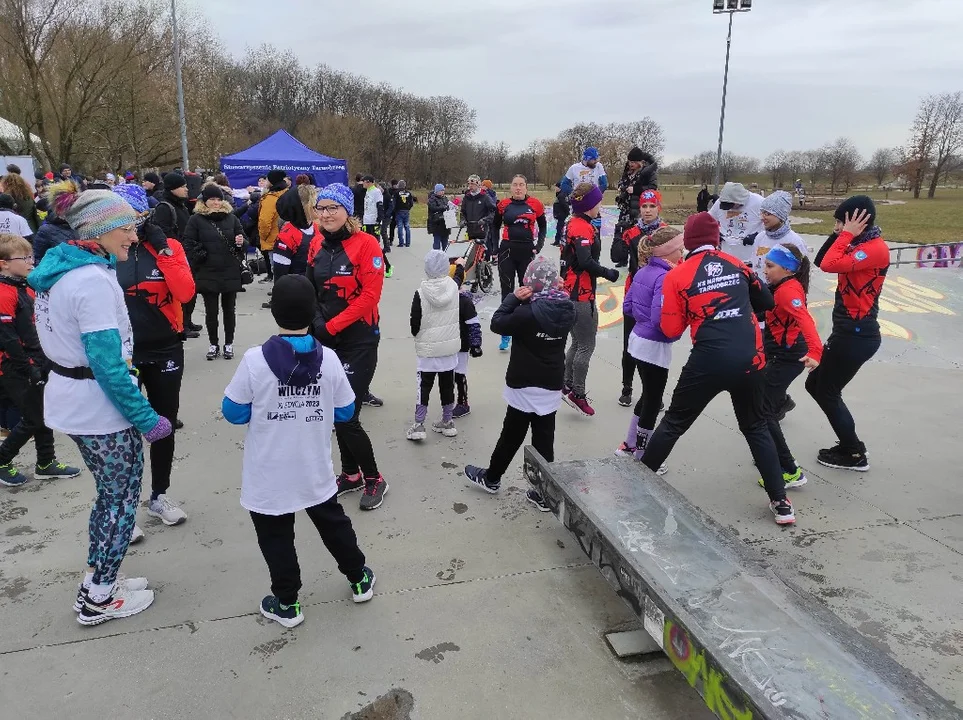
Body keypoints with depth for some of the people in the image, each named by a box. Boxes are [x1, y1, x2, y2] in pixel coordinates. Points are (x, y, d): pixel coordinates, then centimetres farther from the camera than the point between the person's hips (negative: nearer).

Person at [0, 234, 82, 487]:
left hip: (36, 365, 9)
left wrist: (44, 360, 16)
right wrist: (29, 367, -18)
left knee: (44, 414, 15)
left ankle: (46, 463, 27)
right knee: (33, 419, -1)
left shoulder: (26, 289, 10)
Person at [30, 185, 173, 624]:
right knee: (122, 498, 8)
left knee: (112, 491, 21)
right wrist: (146, 418, -18)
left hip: (70, 400, 9)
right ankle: (97, 599, 20)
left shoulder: (57, 266, 6)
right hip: (101, 408, -9)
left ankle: (99, 580, 33)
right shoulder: (92, 280, -24)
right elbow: (108, 364, -25)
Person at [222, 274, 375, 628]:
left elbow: (233, 413, -9)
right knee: (333, 522, 22)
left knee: (275, 536, 15)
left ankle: (286, 603, 26)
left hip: (269, 477, -3)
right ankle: (359, 578, 37)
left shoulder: (255, 360, -19)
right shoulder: (329, 358, -11)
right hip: (316, 471, 3)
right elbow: (345, 411, 0)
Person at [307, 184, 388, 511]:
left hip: (358, 339, -6)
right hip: (326, 338, 7)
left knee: (346, 417, -8)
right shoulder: (316, 245, 8)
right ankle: (351, 473, 32)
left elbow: (370, 294, -17)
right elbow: (311, 289, 14)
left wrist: (332, 325, -16)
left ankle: (374, 479, 13)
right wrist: (317, 321, -4)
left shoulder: (366, 243, -12)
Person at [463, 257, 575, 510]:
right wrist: (556, 290, -1)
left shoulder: (528, 313, -21)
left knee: (511, 436, 11)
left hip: (525, 385, -5)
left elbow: (497, 324, -11)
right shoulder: (567, 309, -4)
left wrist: (514, 297, -9)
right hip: (552, 385, 5)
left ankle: (491, 478, 32)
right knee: (545, 439, 10)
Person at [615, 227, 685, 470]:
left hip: (639, 340, 9)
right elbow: (660, 319, -27)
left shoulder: (643, 271, 6)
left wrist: (642, 316, 10)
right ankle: (641, 458, 19)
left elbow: (628, 307, 12)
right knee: (653, 401, 6)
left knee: (648, 395, 23)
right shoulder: (665, 277, -21)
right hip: (655, 347, -9)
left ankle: (629, 444, 36)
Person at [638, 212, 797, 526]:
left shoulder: (676, 276, -1)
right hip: (749, 358, 3)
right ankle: (780, 502, 21)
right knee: (756, 427, 21)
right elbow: (765, 302, 19)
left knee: (673, 424, 15)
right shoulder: (737, 264, 10)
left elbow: (671, 329, 0)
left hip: (708, 361, -3)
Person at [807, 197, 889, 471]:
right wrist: (841, 234, 2)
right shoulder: (860, 245, 11)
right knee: (816, 384, 15)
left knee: (827, 392, 2)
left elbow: (830, 265, -30)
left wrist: (846, 235, -18)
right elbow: (821, 261, 10)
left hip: (857, 335, -10)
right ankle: (850, 445, 25)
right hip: (849, 332, 10)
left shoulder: (876, 248, -18)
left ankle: (854, 455, 15)